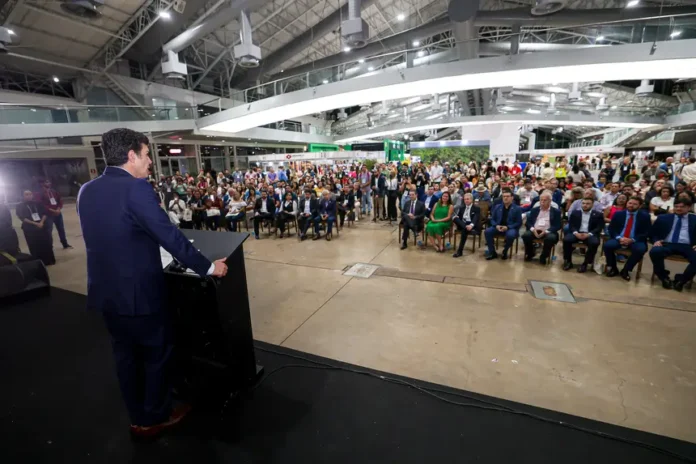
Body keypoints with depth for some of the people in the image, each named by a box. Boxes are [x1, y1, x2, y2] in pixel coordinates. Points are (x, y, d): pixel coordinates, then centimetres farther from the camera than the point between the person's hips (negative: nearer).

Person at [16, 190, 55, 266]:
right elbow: (22, 218, -4)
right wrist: (35, 223, -15)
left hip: (43, 226, 2)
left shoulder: (38, 204, 13)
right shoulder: (20, 206, 6)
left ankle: (49, 260, 11)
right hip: (30, 229, -2)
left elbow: (45, 213, 5)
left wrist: (41, 222, -12)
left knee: (47, 244, 1)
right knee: (35, 247, -1)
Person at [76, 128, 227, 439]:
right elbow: (171, 236, -23)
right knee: (157, 354, 13)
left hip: (105, 290, 8)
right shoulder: (136, 189, -20)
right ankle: (156, 417, 32)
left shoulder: (86, 191, 6)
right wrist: (207, 267, -14)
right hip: (139, 291, -8)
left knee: (125, 354, 21)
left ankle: (138, 418, 38)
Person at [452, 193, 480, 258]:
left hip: (473, 226, -4)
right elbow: (457, 216, 12)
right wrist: (455, 218, -16)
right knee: (455, 218, -26)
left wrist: (471, 225, -36)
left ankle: (460, 251, -39)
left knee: (464, 230, -38)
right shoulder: (461, 207, 19)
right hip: (462, 224, 4)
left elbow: (476, 219, -13)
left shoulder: (476, 208, 2)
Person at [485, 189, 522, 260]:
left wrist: (507, 227, -20)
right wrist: (496, 225, -13)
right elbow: (492, 219, 10)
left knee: (510, 235, -37)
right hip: (498, 227, 3)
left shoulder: (517, 208, -2)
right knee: (487, 231, -24)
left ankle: (505, 252, -8)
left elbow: (519, 223, -5)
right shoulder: (497, 207, 8)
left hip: (511, 228, -3)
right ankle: (492, 252, -12)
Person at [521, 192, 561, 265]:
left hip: (548, 232, -2)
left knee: (551, 238, -35)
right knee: (525, 235, -28)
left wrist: (546, 231, -18)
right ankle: (530, 254, -2)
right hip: (534, 231, 2)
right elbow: (528, 222, 10)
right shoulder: (534, 210, 17)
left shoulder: (556, 211, 8)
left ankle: (543, 257, -10)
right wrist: (533, 229, -13)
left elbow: (558, 226, -1)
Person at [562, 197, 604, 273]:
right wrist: (576, 233, -16)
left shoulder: (598, 215, 11)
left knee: (594, 243, -34)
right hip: (576, 233, 1)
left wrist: (588, 234, -20)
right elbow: (571, 225, 5)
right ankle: (568, 261, -12)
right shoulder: (575, 213, 16)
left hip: (590, 234, -1)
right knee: (566, 239, -29)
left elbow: (599, 228, -1)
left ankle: (585, 264, -17)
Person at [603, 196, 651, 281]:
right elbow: (611, 229, 5)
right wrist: (619, 238, -15)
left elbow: (646, 232, -1)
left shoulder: (645, 216, 4)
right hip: (619, 239, 1)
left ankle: (625, 270, -12)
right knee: (607, 245, -29)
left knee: (640, 249, -33)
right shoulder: (618, 214, 7)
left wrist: (632, 240, -17)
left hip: (635, 241, -1)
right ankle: (613, 268, -7)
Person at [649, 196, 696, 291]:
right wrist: (656, 241, -5)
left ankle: (681, 280, -8)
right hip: (667, 244, 0)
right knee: (654, 251, -35)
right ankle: (664, 277, -12)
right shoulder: (663, 218, 18)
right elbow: (652, 233, 17)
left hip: (687, 246, 0)